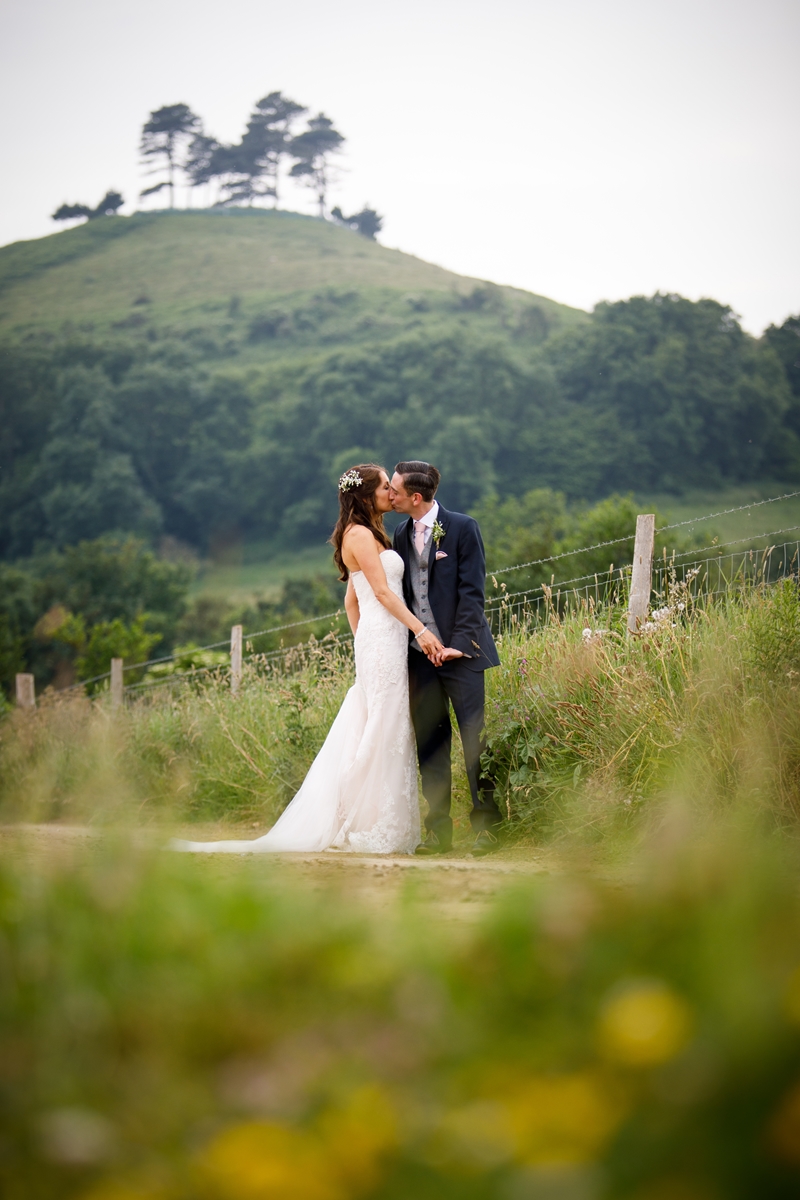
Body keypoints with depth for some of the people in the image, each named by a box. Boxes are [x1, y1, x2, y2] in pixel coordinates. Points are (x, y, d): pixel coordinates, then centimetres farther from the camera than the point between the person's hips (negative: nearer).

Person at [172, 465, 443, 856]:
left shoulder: (370, 536, 20)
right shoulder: (360, 534, -8)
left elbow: (352, 601, 23)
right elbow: (382, 590, -15)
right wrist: (420, 629, -18)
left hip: (385, 642, 10)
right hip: (382, 639, -10)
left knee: (366, 732, 8)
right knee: (381, 730, -9)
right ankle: (366, 828, -6)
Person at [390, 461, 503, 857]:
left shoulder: (462, 527, -4)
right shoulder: (401, 534, 11)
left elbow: (472, 590, -8)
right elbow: (400, 592, 14)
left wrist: (459, 643, -15)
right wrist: (404, 648, 5)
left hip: (459, 651, -5)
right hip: (419, 654, 5)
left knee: (474, 739, -4)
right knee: (429, 744, 5)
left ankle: (487, 828, 2)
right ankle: (438, 832, 9)